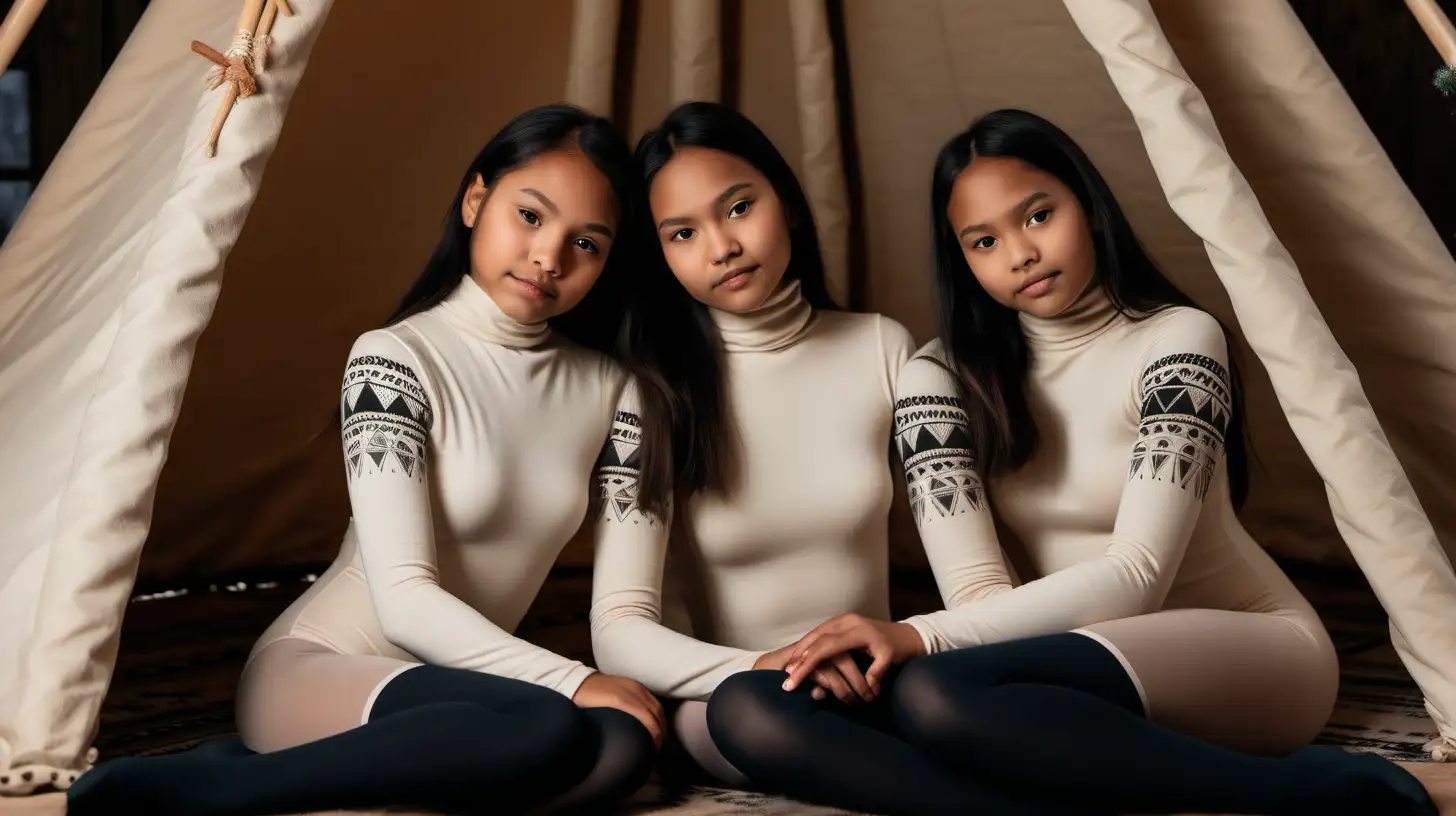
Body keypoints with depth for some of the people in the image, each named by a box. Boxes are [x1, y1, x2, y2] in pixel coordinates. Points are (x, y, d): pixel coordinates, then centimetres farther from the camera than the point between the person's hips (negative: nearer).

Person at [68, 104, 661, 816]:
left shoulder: (604, 388, 7)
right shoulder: (396, 359, -10)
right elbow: (403, 599, -19)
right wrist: (572, 682, -25)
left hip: (451, 688, 6)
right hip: (314, 673, -6)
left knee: (620, 745, -28)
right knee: (549, 729, -36)